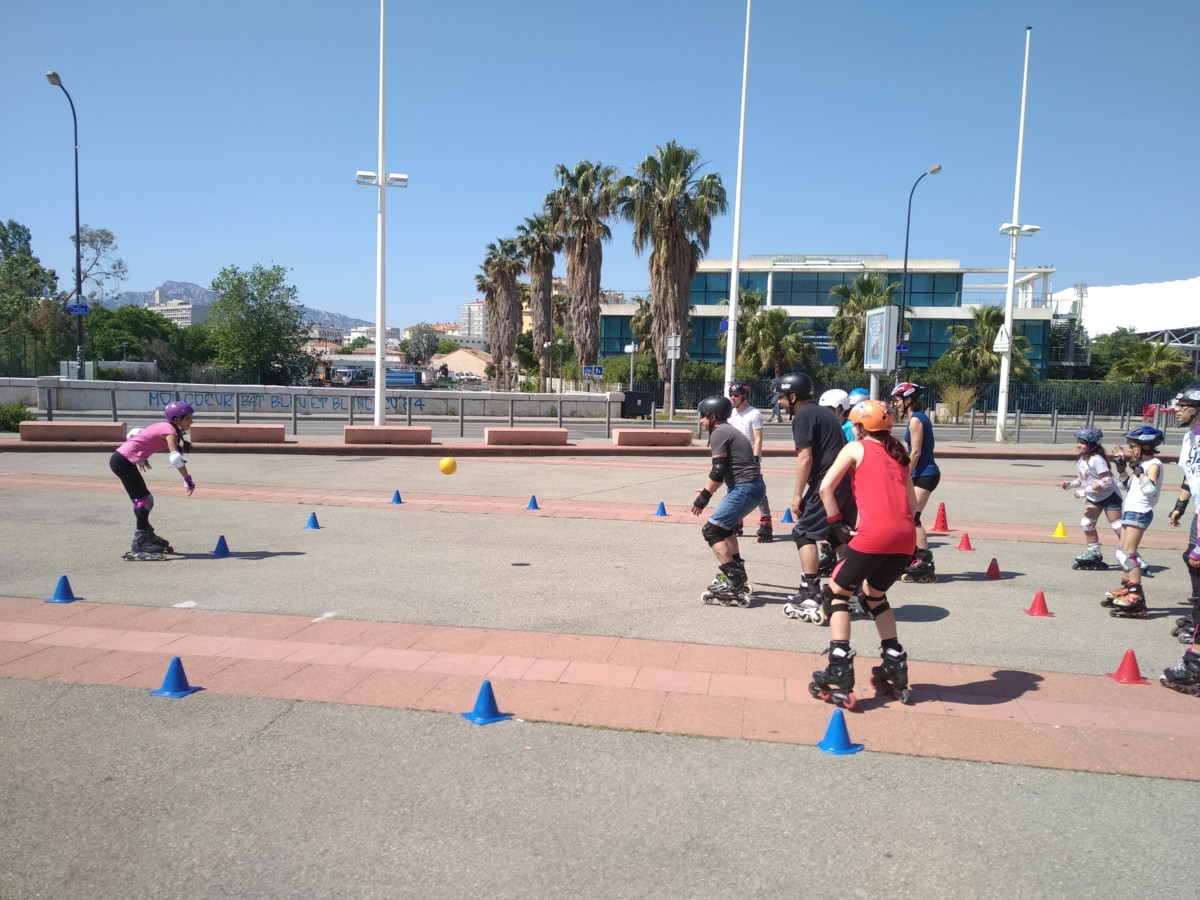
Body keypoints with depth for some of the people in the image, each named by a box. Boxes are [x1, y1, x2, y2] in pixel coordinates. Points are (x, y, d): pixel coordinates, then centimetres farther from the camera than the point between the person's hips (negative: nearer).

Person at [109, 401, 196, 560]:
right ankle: (139, 544, -4)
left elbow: (134, 433, 23)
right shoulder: (170, 431, -12)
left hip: (121, 458, 9)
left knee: (142, 499, 17)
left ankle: (146, 535, 31)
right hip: (123, 461, -9)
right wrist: (188, 480, -23)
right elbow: (175, 457, -25)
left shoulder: (162, 426, 14)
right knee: (143, 499, -7)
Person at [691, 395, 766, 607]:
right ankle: (737, 574, 37)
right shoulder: (729, 431, 23)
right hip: (751, 486, 11)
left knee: (712, 530, -11)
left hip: (744, 488, -11)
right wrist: (707, 490, 27)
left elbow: (719, 470, -16)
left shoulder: (719, 433, -8)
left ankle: (735, 586, -17)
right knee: (725, 525, 29)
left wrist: (704, 496, -10)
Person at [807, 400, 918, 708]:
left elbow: (826, 487, -2)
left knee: (838, 591, 10)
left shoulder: (856, 448, 10)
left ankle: (839, 675, 1)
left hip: (875, 532, -6)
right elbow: (912, 503, 22)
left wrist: (838, 524, 3)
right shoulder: (898, 453, 26)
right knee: (874, 594, 27)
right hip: (907, 536, 6)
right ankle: (895, 671, 26)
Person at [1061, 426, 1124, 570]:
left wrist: (1085, 491, -29)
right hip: (1093, 498, 9)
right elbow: (1081, 479, 11)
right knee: (1087, 524, 8)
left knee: (1117, 525, -6)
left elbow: (1107, 481, -29)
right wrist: (1070, 484, -8)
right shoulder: (1081, 460, 1)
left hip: (1109, 495, -9)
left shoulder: (1096, 459, -25)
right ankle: (1093, 553, 20)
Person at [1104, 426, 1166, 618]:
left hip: (1139, 513, -10)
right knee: (1124, 554, 16)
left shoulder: (1154, 464, -11)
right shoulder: (1141, 464, 15)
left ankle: (1136, 596, -18)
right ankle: (1127, 588, 27)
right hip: (1130, 511, 10)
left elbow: (1150, 489, -25)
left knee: (1127, 554, -15)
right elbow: (1128, 485, 24)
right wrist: (1121, 466, 15)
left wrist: (1137, 469, -27)